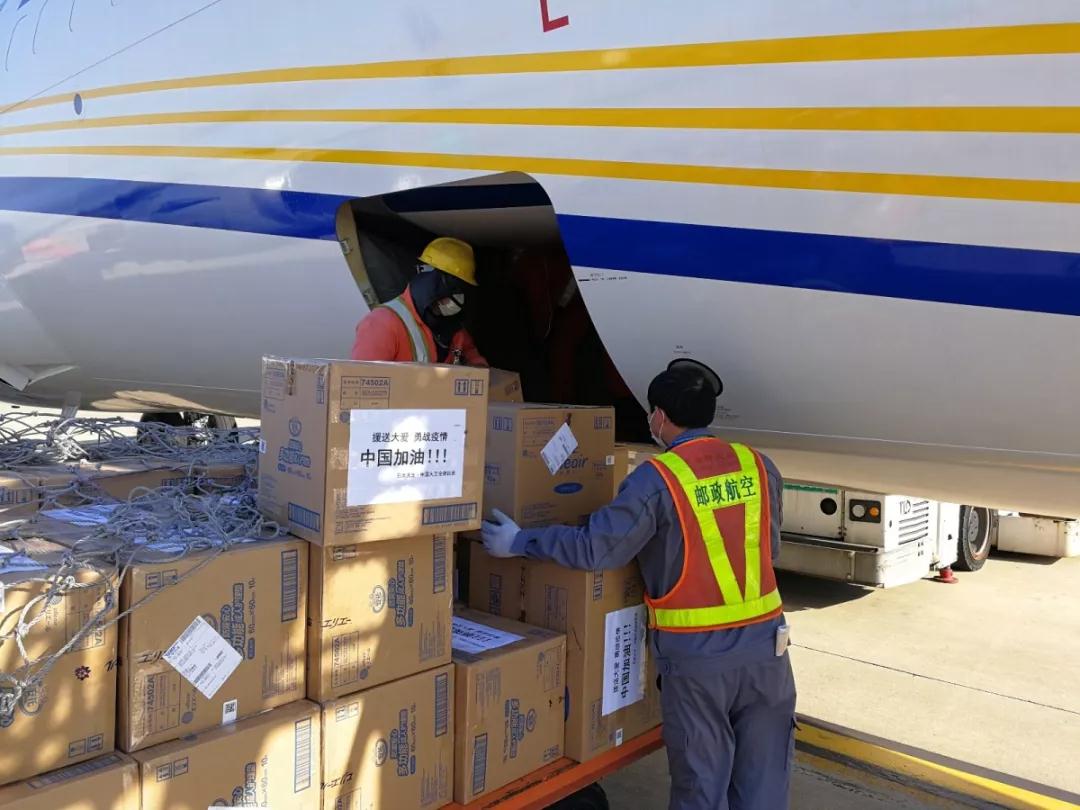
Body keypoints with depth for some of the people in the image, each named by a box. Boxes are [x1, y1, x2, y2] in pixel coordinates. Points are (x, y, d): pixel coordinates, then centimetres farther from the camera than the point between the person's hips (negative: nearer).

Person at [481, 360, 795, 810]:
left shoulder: (657, 479, -13)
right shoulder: (758, 466, 1)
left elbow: (595, 548, -16)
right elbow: (770, 547, 12)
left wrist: (520, 542, -4)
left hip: (696, 655, -4)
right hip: (764, 643, 4)